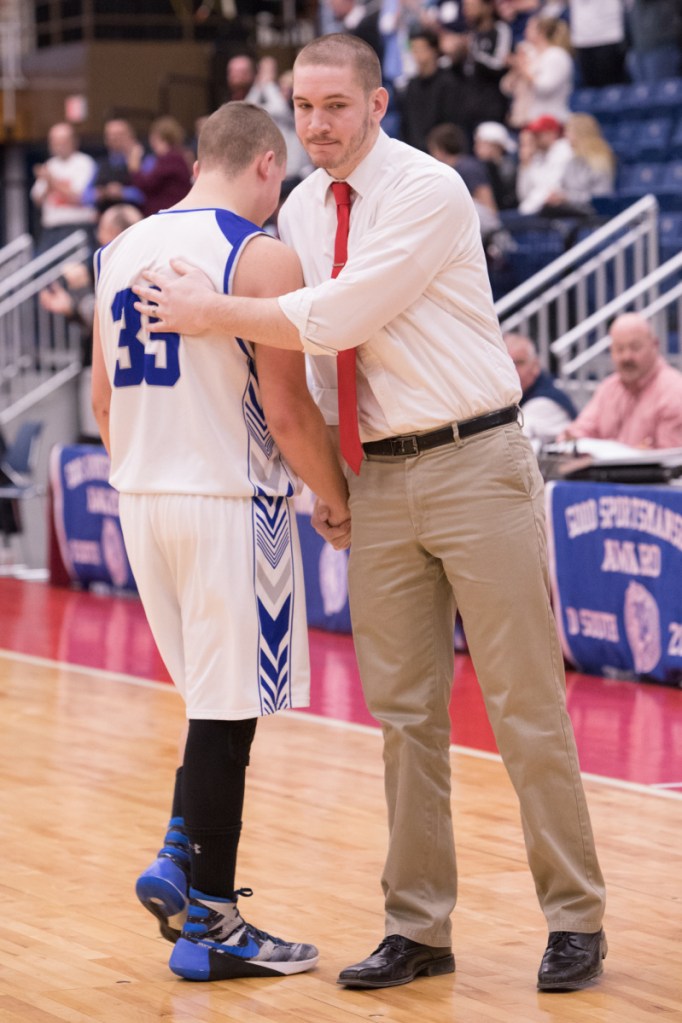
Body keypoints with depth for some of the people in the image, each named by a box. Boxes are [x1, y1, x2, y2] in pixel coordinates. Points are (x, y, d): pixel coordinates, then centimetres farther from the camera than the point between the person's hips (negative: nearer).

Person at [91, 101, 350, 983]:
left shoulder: (121, 251, 9)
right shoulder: (262, 258, -12)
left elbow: (104, 399, 13)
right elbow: (288, 413, -14)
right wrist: (341, 504, 0)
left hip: (142, 498, 7)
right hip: (229, 504, -7)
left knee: (218, 698, 21)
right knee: (226, 711, 1)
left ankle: (178, 861, 11)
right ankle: (209, 926, 7)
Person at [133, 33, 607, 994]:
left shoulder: (429, 192, -13)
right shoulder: (300, 212, 10)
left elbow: (338, 319, -20)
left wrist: (208, 312, -12)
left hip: (473, 464, -6)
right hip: (378, 479, 6)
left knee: (526, 700, -2)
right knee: (403, 710, 7)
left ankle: (574, 921, 7)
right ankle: (418, 928, 14)